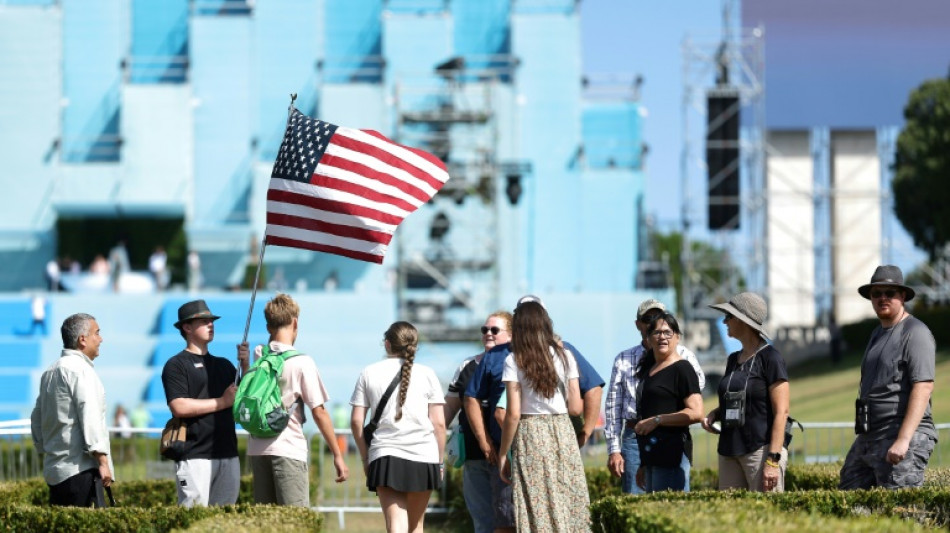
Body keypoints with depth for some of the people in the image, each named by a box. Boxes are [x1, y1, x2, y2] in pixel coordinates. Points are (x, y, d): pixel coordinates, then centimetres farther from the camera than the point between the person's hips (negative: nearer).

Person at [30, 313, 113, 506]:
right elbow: (90, 417, -17)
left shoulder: (50, 372, 18)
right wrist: (103, 462, -17)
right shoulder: (80, 369, -10)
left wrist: (43, 451, 30)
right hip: (81, 469, -9)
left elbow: (37, 418, 23)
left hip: (53, 472, 9)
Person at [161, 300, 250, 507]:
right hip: (195, 457, -7)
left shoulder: (223, 365, 22)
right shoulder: (177, 365, 0)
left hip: (228, 455, 7)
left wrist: (245, 366, 5)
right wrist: (223, 402, -10)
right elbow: (179, 407, -13)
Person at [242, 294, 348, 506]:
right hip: (289, 449, -5)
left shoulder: (258, 355, 5)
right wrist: (337, 456, -2)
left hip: (257, 448, 5)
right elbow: (319, 413, -7)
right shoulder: (302, 362, -8)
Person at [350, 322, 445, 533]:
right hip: (423, 456, 1)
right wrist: (440, 460, 12)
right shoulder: (426, 374, 5)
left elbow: (356, 421, 4)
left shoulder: (369, 373, 7)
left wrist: (365, 458, 14)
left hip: (385, 457, -1)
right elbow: (439, 423, 2)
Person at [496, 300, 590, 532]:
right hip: (563, 432, 3)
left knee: (536, 511, -2)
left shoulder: (514, 361, -5)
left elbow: (513, 414, -9)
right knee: (569, 509, 5)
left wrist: (503, 454, 0)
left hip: (530, 436, -3)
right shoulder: (564, 356, 5)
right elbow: (576, 408, 6)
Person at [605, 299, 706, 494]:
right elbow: (613, 407, 12)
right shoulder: (624, 360, 13)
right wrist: (613, 450, 6)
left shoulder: (682, 355, 10)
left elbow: (698, 383, -7)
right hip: (635, 438, 1)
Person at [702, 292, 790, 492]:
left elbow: (781, 412, -11)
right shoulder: (733, 360, 16)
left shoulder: (769, 357, -7)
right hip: (730, 452, 8)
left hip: (761, 450, -8)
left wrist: (773, 460, -18)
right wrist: (714, 414, 6)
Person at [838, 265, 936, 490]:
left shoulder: (915, 333, -9)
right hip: (867, 438, 9)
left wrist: (903, 440, -26)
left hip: (903, 438, -9)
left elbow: (923, 388, -19)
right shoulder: (878, 334, 21)